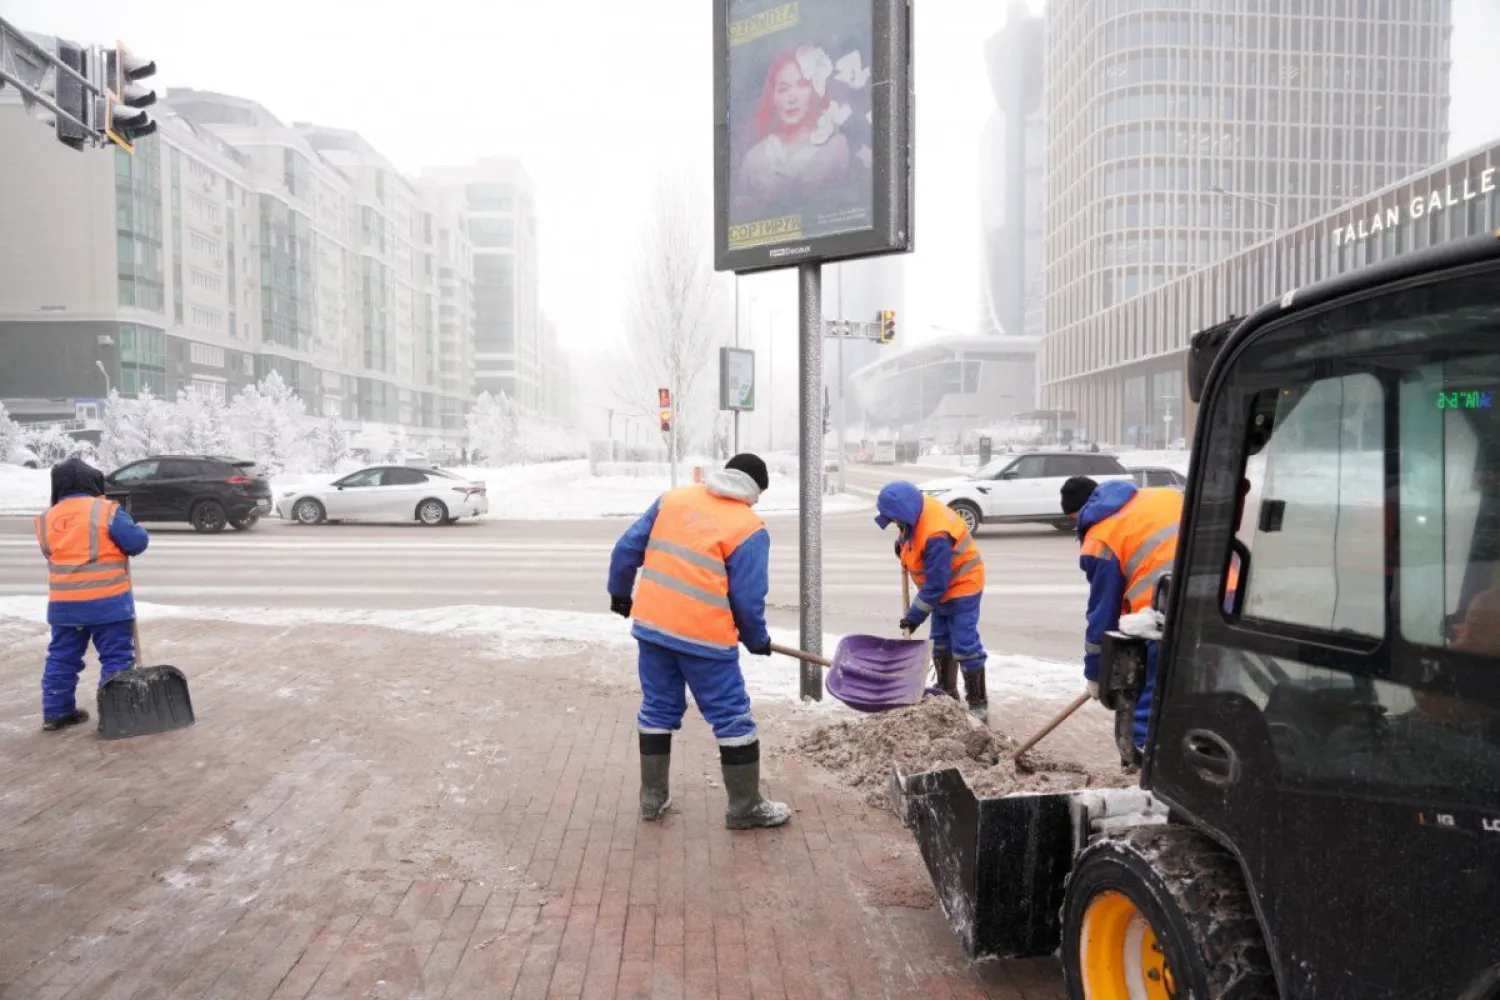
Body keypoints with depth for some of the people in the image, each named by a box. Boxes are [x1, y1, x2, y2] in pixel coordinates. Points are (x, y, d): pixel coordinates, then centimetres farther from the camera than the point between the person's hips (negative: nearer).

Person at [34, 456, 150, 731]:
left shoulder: (46, 520, 8)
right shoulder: (107, 511, -10)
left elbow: (53, 555, 18)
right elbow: (138, 541, -10)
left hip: (64, 603, 5)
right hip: (108, 601, -5)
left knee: (61, 658, 17)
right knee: (116, 658, 2)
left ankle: (55, 712, 23)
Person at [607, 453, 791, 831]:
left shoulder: (673, 497, 8)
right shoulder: (750, 529, -6)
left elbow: (628, 547, 10)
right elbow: (748, 600, -9)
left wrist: (620, 592, 26)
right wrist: (758, 640, 9)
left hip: (650, 624, 5)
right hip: (703, 635, -5)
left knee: (658, 710, 19)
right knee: (732, 718, 8)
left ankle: (653, 797, 28)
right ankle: (745, 808, 17)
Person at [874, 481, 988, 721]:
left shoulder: (936, 535, -36)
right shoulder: (916, 513, -9)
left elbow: (935, 584, -31)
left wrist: (914, 616, -25)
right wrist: (902, 544, 8)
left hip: (962, 586, -10)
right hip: (942, 589, 10)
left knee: (964, 645, -11)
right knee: (941, 643, 15)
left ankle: (978, 703, -3)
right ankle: (947, 695, 25)